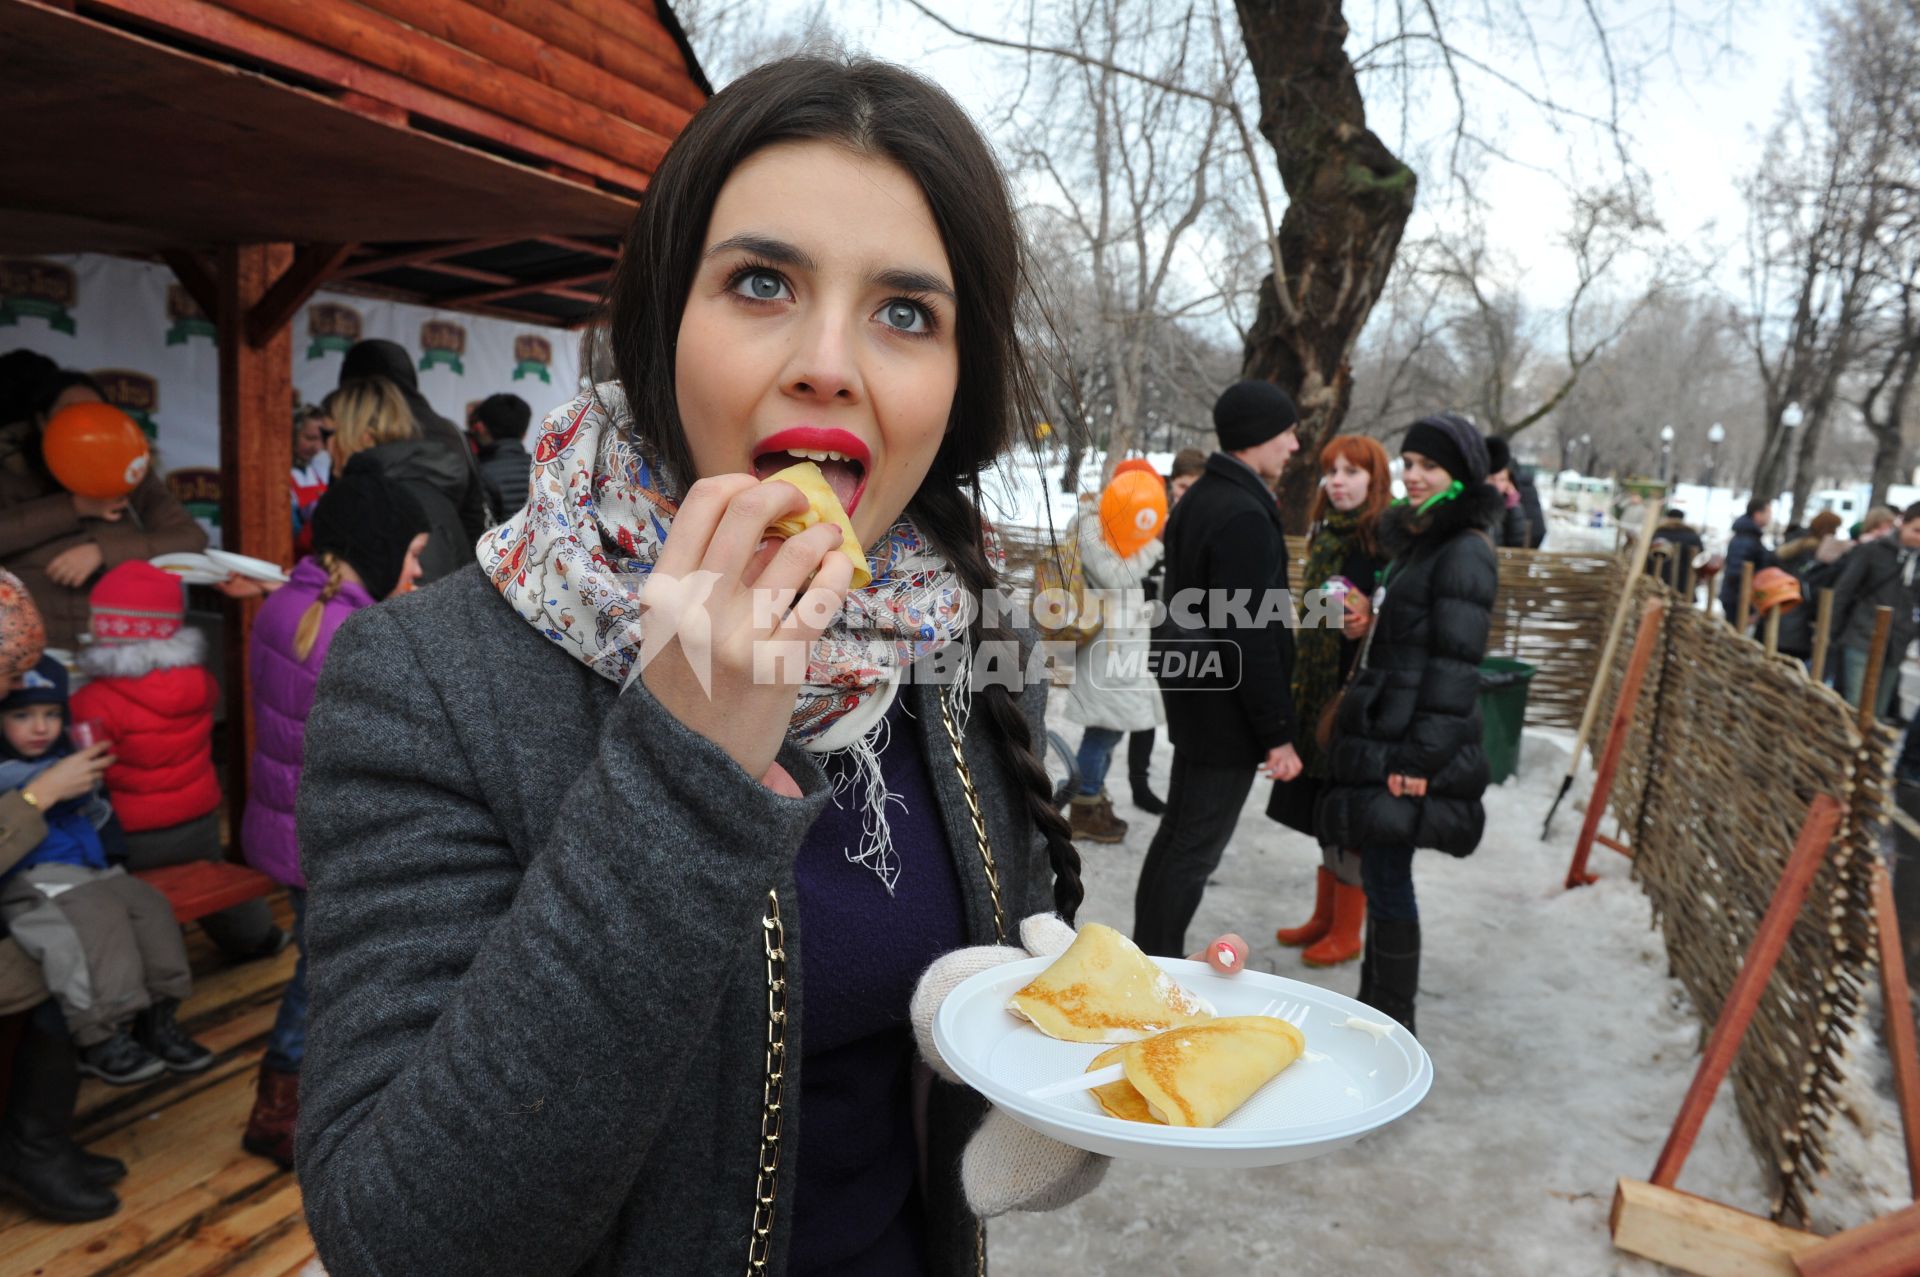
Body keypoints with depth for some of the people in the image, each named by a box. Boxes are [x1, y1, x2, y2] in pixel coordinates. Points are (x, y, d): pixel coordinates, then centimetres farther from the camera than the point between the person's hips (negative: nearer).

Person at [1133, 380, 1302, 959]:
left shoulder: (1201, 498, 11)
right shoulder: (1245, 516, -21)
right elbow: (1251, 637, -24)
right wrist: (1279, 731, -19)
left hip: (1193, 694, 10)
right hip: (1228, 707, -10)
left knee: (1178, 835, 19)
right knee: (1195, 850, 0)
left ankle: (1146, 956, 30)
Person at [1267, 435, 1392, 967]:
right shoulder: (1325, 533, 12)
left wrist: (1369, 618, -31)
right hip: (1318, 685, 8)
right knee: (1322, 805, 15)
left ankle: (1347, 932, 15)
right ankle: (1324, 916, 29)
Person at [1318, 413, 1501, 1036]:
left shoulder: (1465, 553, -13)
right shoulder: (1417, 541, 16)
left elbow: (1456, 664, -18)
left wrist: (1422, 757, -21)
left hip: (1409, 743, -9)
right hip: (1381, 732, 9)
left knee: (1386, 879, -3)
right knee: (1381, 874, 15)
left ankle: (1394, 1029, 10)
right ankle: (1372, 1007, 27)